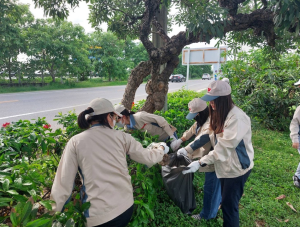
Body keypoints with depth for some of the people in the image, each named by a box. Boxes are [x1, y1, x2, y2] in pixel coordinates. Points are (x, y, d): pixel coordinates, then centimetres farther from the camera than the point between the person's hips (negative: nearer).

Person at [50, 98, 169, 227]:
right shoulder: (120, 137, -4)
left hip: (98, 216, -2)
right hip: (126, 207, 2)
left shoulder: (75, 142, -6)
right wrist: (162, 149, 24)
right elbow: (147, 158, 4)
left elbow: (64, 182, -6)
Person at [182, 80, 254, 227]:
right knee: (225, 202, 21)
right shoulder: (220, 114, 3)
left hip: (237, 167, -8)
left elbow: (225, 146, -31)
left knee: (229, 205, 4)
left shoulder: (237, 117, -26)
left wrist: (200, 163, -33)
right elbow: (214, 138, 3)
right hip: (225, 166, 8)